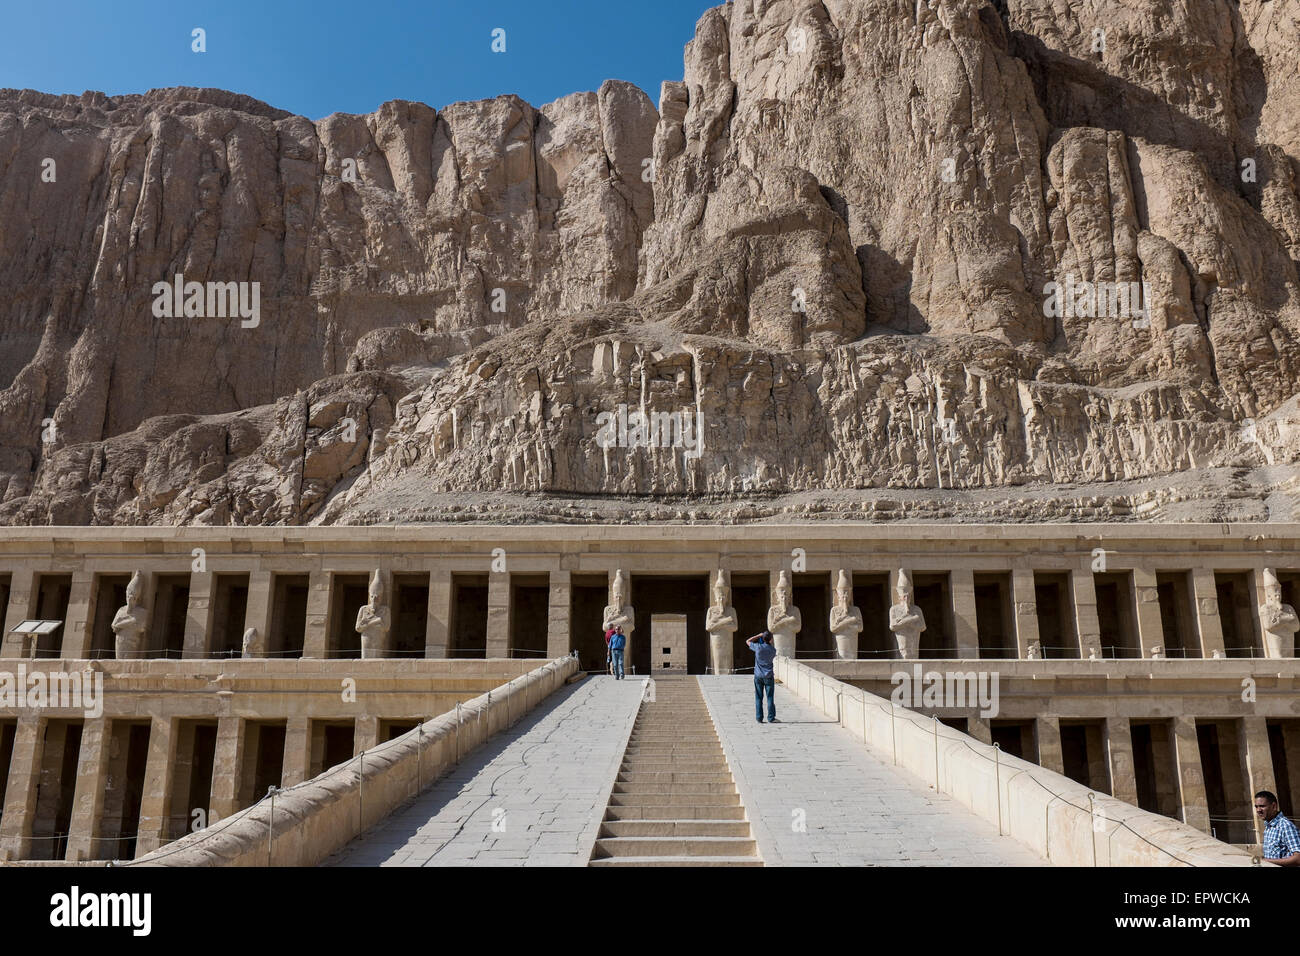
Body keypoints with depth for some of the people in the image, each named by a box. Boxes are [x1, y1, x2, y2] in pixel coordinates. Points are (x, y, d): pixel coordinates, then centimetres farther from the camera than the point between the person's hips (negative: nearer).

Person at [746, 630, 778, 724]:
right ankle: (771, 718, 3)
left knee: (758, 698, 6)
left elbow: (748, 641, 6)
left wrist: (758, 636, 8)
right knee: (770, 697, 4)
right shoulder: (773, 650, -6)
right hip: (768, 676, 0)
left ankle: (759, 718, 6)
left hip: (758, 676, 0)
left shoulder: (758, 647, -11)